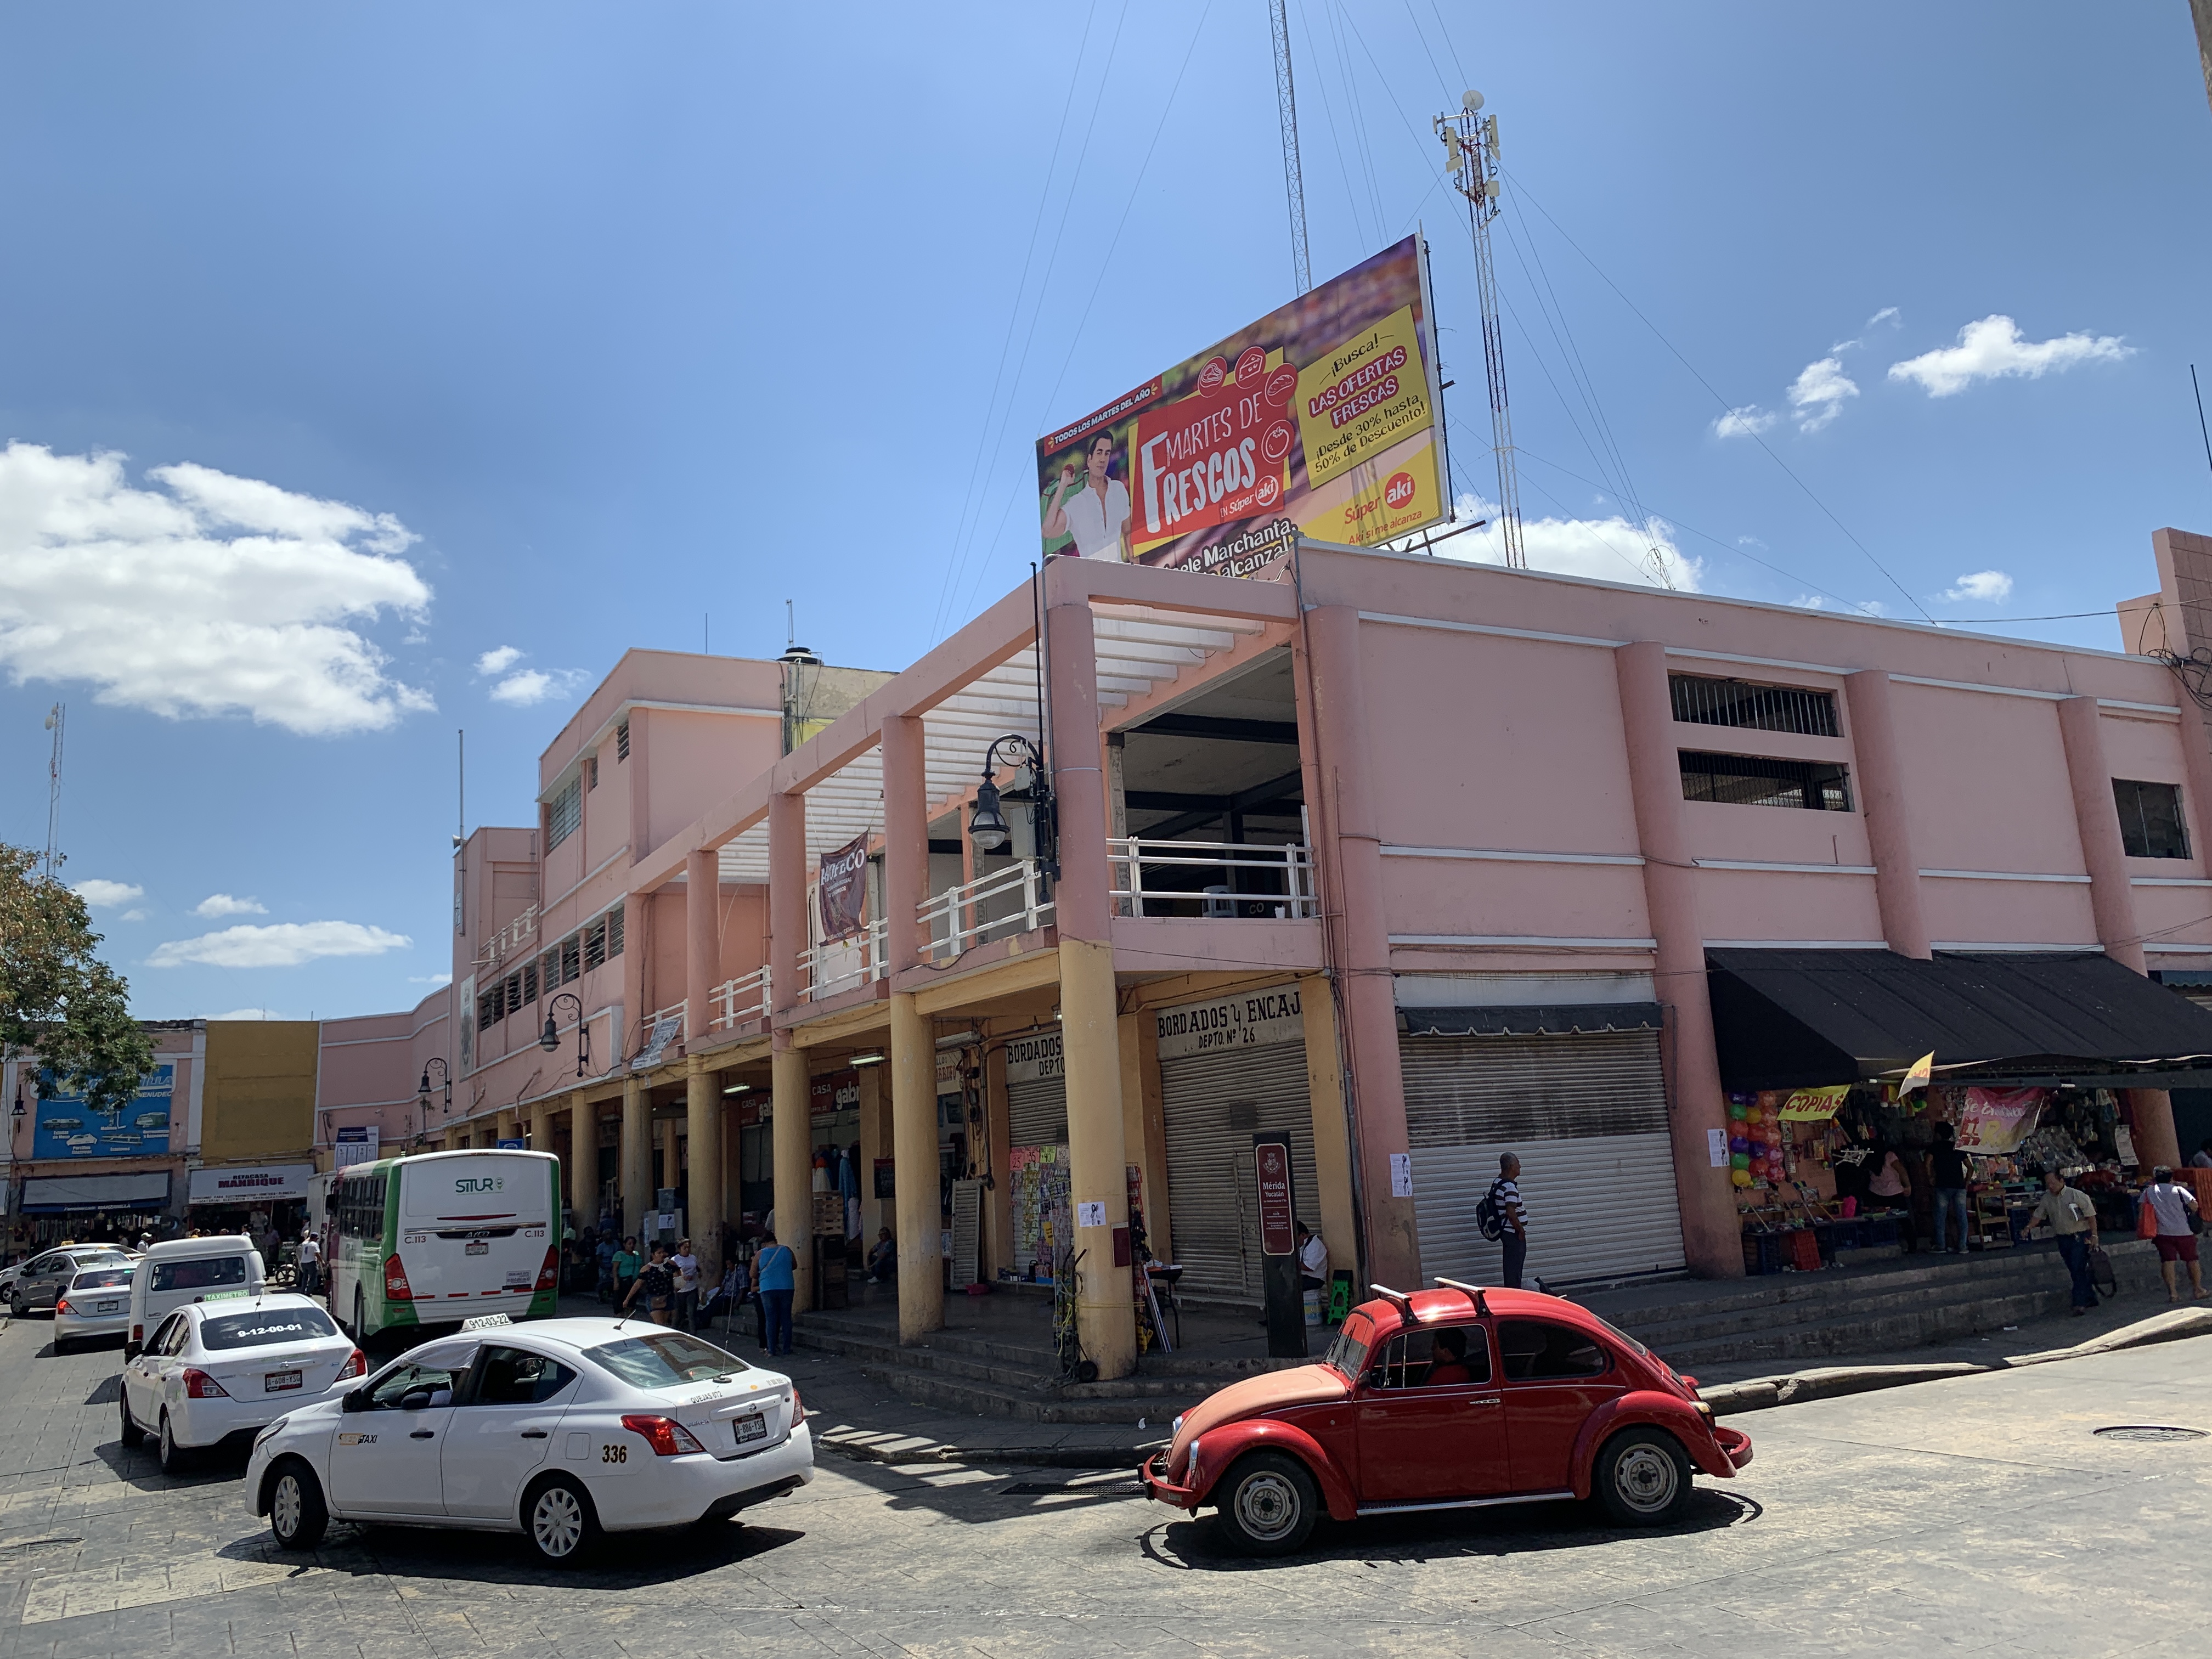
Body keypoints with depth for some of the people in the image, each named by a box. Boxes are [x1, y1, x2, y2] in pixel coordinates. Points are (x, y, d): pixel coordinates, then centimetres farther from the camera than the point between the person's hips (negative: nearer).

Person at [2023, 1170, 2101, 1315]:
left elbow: (2091, 1216, -8)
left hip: (2080, 1237, -5)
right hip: (2063, 1239, 5)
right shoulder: (2047, 1198, 5)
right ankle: (2090, 1299, 22)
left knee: (2078, 1269, -12)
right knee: (2075, 1271, 9)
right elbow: (2038, 1215, 9)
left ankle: (2080, 1304, -13)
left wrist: (2094, 1236, -12)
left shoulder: (2077, 1195, -10)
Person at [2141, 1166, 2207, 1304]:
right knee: (2192, 1260, 13)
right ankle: (2198, 1290, 21)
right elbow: (2194, 1205, -9)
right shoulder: (2179, 1190, -2)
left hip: (2163, 1232, 1)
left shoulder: (2148, 1192, 3)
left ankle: (2173, 1293, -8)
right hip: (2184, 1231, -1)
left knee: (2168, 1261, -2)